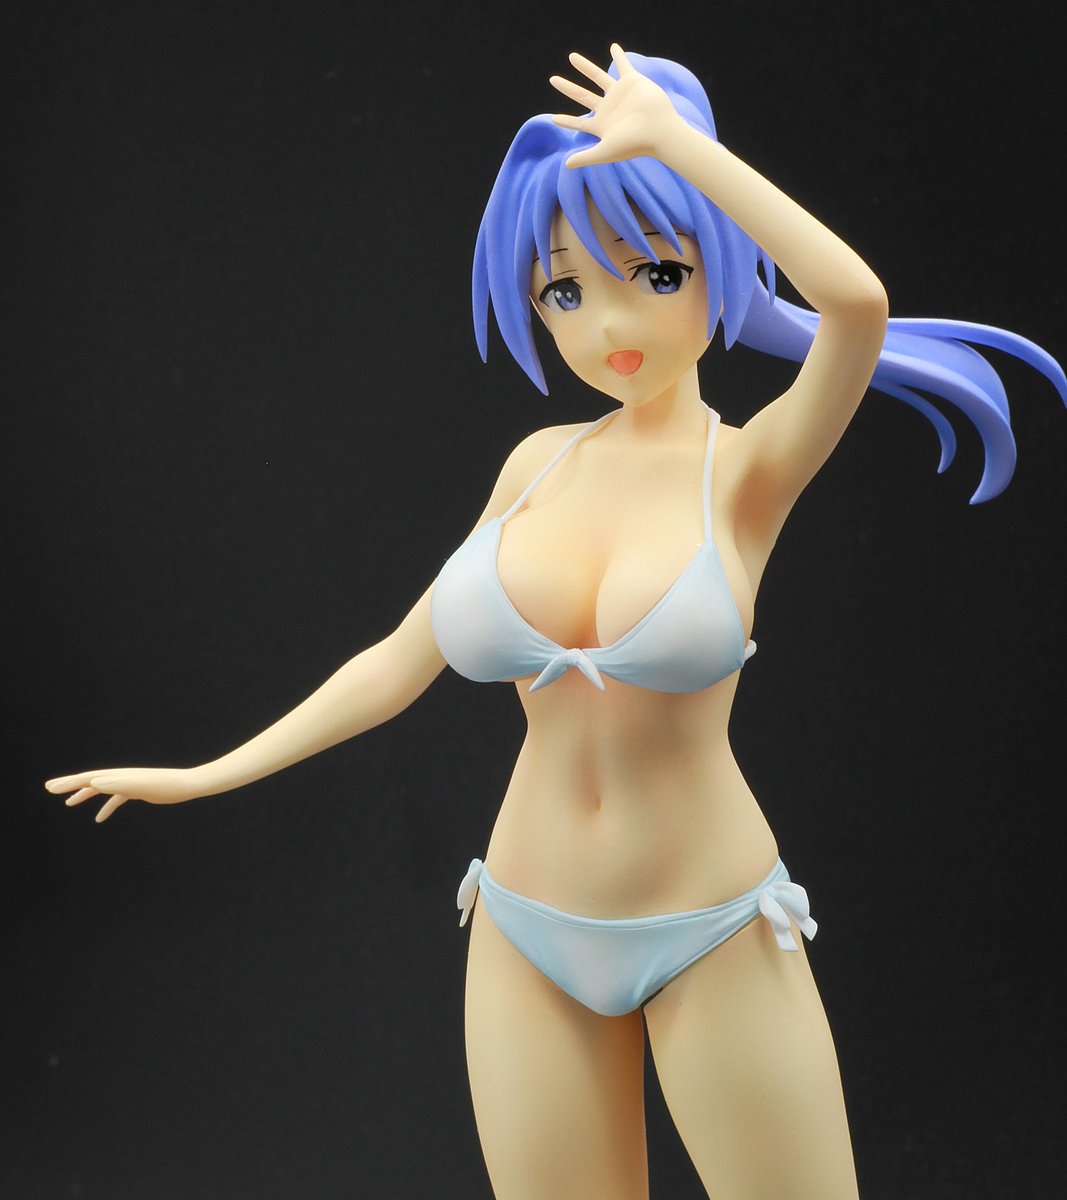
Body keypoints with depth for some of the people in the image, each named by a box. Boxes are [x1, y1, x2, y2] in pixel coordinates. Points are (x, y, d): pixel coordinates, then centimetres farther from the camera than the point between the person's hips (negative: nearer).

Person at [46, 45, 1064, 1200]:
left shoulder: (752, 467, -9)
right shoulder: (539, 464, 3)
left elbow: (856, 299, -30)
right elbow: (402, 660, 10)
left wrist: (666, 132, -21)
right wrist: (209, 775, 14)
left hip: (716, 939, -3)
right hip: (528, 941, 4)